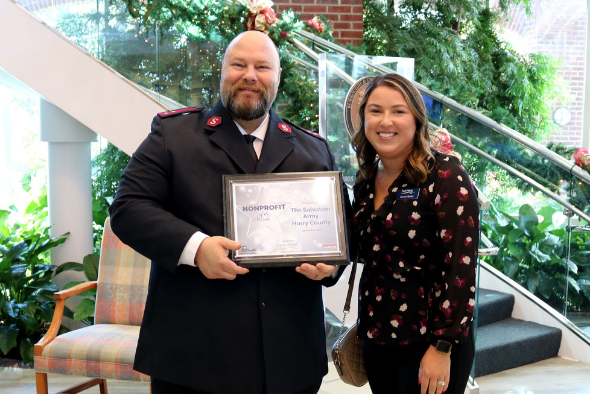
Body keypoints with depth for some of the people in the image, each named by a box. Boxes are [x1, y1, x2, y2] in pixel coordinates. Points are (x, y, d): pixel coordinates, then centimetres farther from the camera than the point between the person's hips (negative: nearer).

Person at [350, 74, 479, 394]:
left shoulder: (445, 177, -14)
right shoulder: (365, 181, 5)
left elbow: (461, 268, -16)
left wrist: (442, 348, -18)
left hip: (426, 343, -6)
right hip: (375, 340, 6)